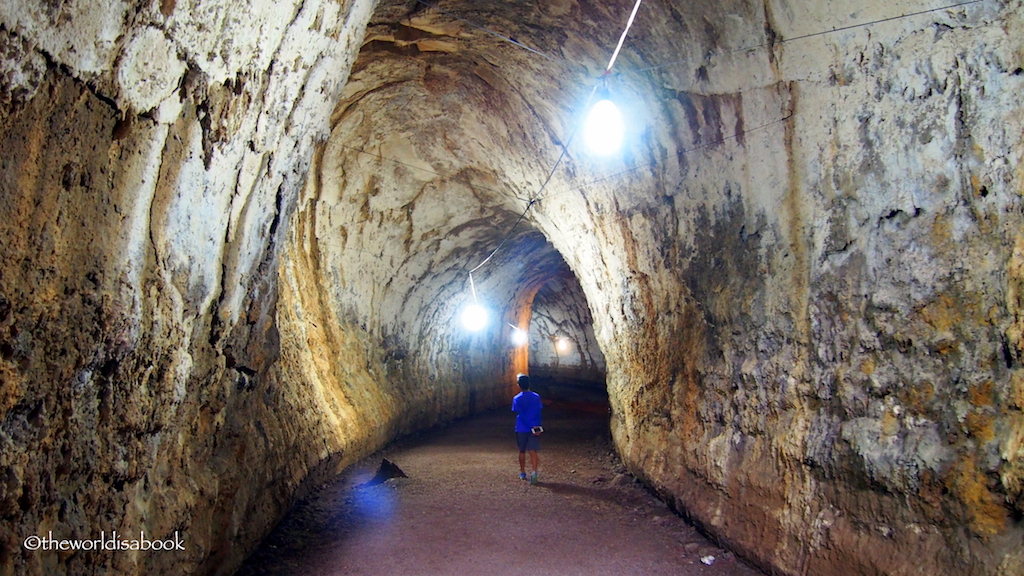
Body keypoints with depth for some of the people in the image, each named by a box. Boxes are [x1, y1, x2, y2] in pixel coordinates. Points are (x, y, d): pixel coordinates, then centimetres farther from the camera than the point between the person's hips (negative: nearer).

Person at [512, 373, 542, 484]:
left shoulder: (517, 399, -7)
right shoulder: (536, 397, 0)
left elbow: (521, 415, -12)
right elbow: (538, 413, -2)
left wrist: (531, 427, -11)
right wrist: (537, 426, 0)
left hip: (521, 429, -1)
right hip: (535, 428, 1)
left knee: (522, 451, 15)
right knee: (533, 451, -2)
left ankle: (522, 473, 27)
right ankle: (534, 472, -21)